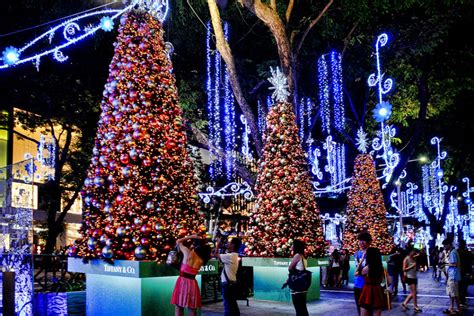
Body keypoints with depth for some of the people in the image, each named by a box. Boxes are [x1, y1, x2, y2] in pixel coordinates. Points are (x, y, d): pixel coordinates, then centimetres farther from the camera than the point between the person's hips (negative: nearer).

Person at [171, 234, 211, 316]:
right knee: (192, 309, 10)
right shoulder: (201, 260, 6)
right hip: (192, 283, 4)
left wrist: (191, 237, 15)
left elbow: (178, 241, 10)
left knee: (179, 307, 5)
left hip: (183, 281, -4)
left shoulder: (188, 252, -5)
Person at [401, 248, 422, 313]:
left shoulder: (414, 258, 9)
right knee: (414, 292, -4)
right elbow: (404, 269, -11)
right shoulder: (406, 259, -10)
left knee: (413, 293, 11)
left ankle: (404, 303, 22)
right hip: (410, 277, -8)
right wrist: (412, 266, -19)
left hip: (414, 277, 8)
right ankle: (416, 307, 4)